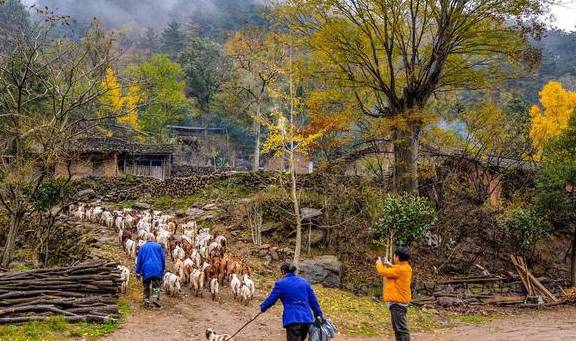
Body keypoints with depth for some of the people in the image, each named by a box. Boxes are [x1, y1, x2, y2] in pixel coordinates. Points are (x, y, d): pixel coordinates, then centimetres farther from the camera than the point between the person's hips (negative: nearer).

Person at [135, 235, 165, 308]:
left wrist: (138, 272, 9)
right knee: (156, 285, 3)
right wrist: (163, 268, 17)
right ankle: (156, 298, -17)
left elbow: (139, 260, 6)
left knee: (146, 287, 9)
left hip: (146, 269, 1)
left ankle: (146, 301, 3)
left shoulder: (142, 247, 8)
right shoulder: (158, 246, 6)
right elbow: (163, 258, 7)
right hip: (157, 269, -1)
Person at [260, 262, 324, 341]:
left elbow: (271, 299, 2)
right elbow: (313, 300, 15)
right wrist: (319, 315, 20)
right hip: (307, 318, 6)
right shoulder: (304, 282, 14)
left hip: (292, 319, -5)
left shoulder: (281, 283, -1)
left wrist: (262, 307, 20)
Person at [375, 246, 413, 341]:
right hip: (399, 301, 11)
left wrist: (379, 263, 4)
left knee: (401, 328, -13)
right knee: (398, 328, 18)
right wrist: (389, 265, 20)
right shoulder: (405, 267, 10)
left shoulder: (400, 269, -20)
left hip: (397, 302, -11)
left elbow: (383, 272, -15)